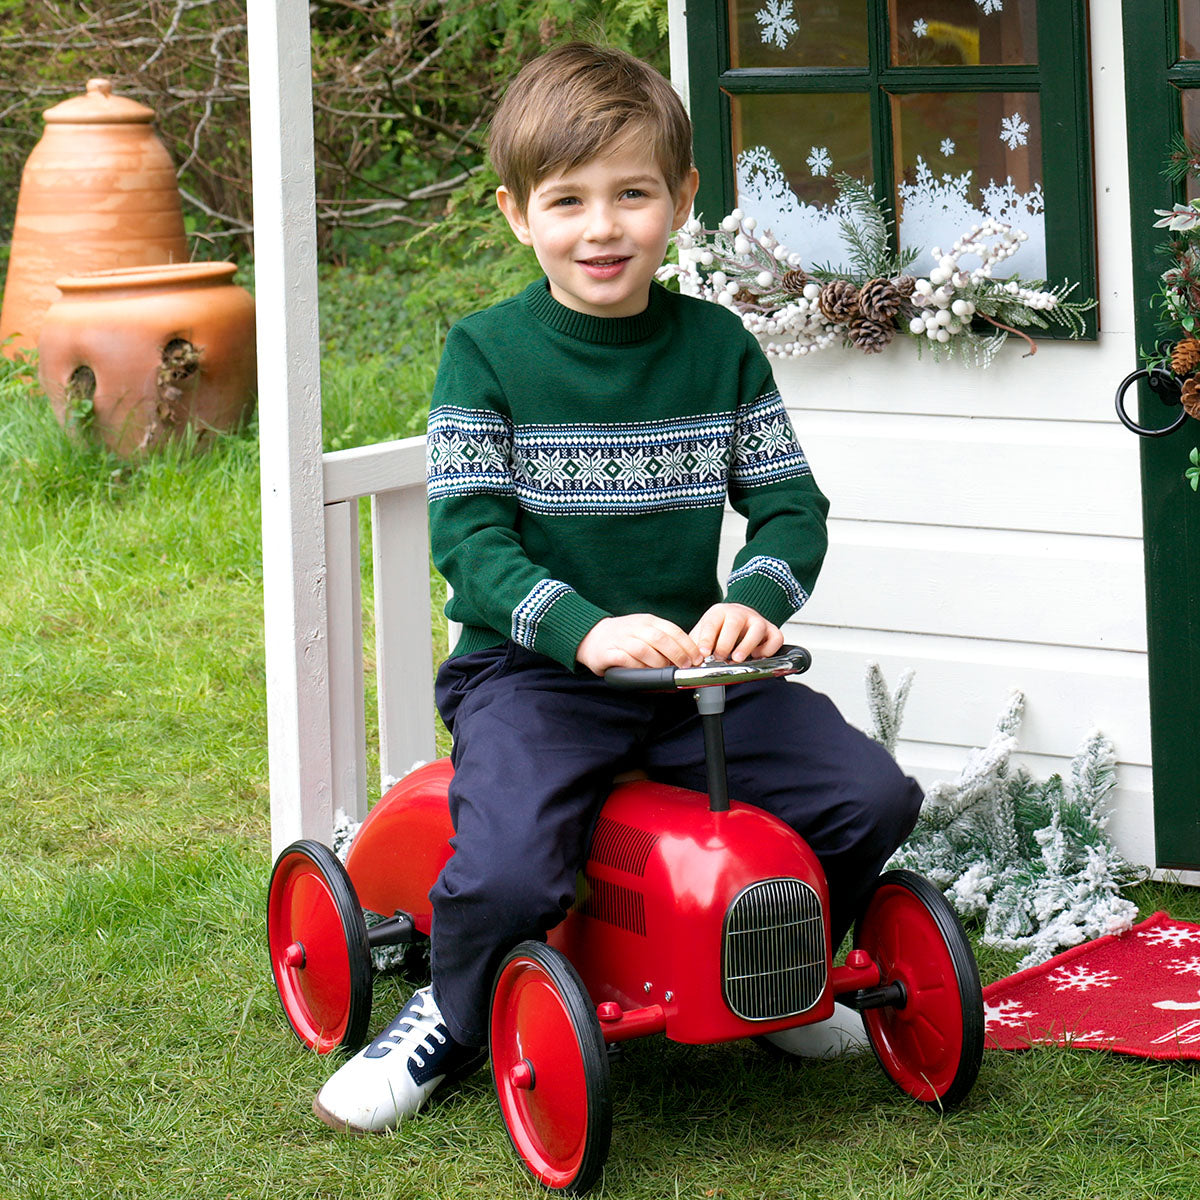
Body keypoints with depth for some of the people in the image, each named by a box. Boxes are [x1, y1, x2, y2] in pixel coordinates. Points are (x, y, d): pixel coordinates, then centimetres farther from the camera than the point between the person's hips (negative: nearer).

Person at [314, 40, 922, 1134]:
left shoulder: (718, 346, 5)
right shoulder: (489, 352, -6)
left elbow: (790, 502, 5)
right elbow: (470, 537, -12)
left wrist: (755, 599, -18)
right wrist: (587, 629, -30)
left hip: (690, 659, 4)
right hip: (530, 670, -3)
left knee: (873, 796, -13)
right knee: (508, 873, -30)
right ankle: (453, 1020, 5)